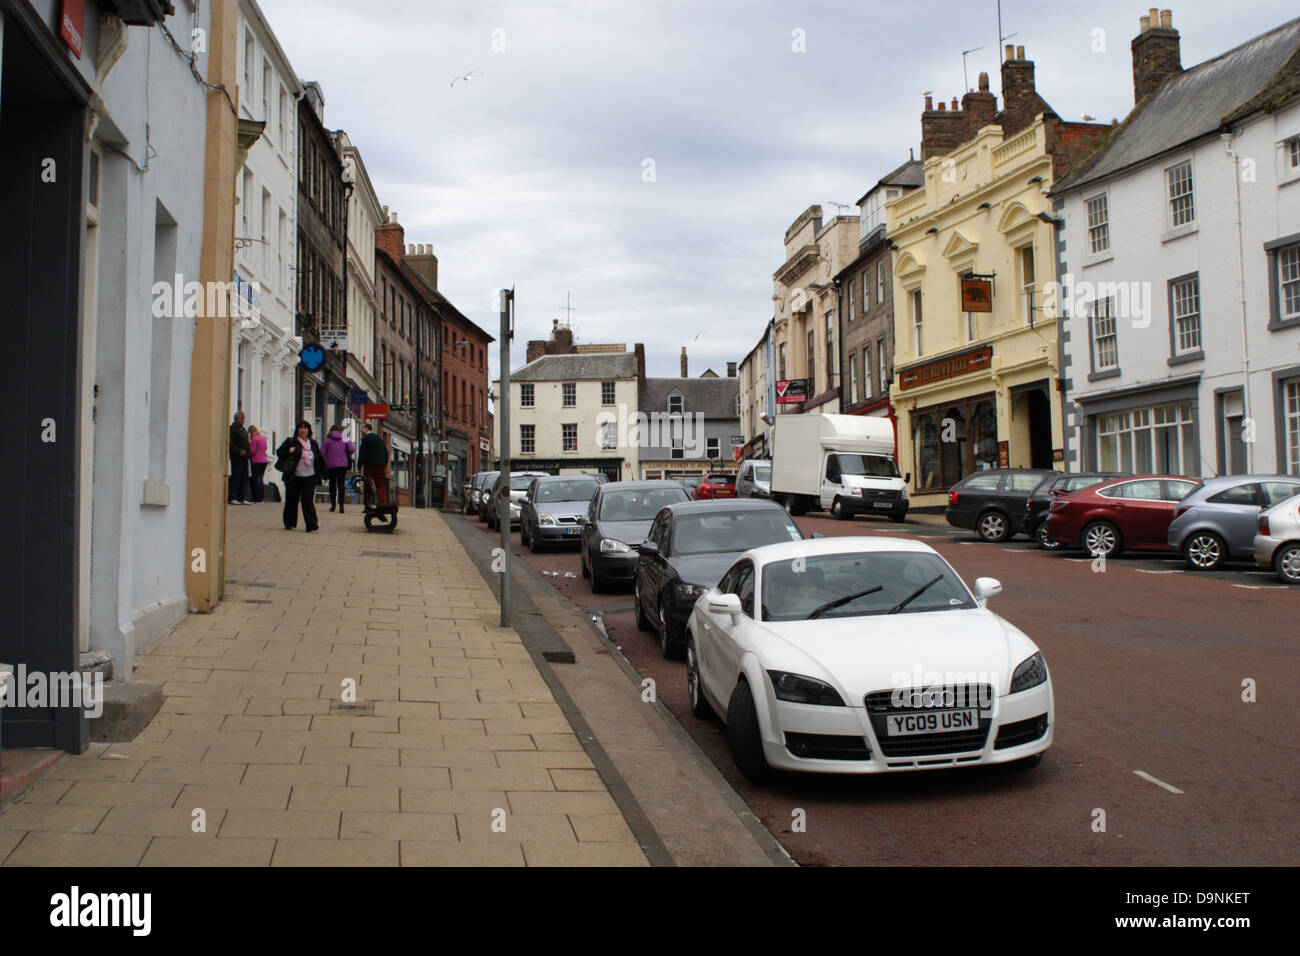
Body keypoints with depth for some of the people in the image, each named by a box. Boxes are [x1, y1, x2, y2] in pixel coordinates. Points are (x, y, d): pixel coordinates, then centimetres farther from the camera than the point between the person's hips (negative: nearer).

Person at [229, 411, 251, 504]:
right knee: (235, 477, -9)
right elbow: (230, 443, -17)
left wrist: (248, 452, 17)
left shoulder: (242, 429, 21)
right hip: (237, 458, -9)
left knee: (244, 479, 8)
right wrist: (238, 451, -26)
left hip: (244, 457, 9)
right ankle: (231, 498, -8)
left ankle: (242, 498, 10)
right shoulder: (232, 429, -7)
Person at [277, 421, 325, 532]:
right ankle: (289, 524, 22)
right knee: (291, 500, 8)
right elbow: (279, 452, 4)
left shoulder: (313, 443, 11)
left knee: (308, 501, -7)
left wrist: (322, 472, 14)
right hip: (294, 477, -1)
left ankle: (311, 525, -11)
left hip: (309, 477, 1)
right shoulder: (291, 441, 2)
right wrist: (289, 452, -14)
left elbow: (319, 459, 18)